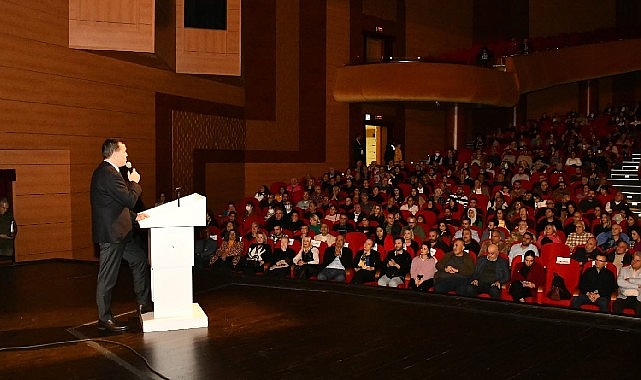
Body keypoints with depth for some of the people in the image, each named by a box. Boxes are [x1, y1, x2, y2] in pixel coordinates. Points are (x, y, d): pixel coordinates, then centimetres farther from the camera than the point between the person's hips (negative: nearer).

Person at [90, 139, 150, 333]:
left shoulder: (106, 171, 15)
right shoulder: (108, 173, -19)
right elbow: (129, 200, -21)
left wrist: (134, 216, 15)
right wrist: (134, 182, -4)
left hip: (117, 233, 11)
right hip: (111, 233, -11)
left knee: (139, 259, 17)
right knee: (107, 277, 0)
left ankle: (143, 303, 27)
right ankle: (105, 319, 11)